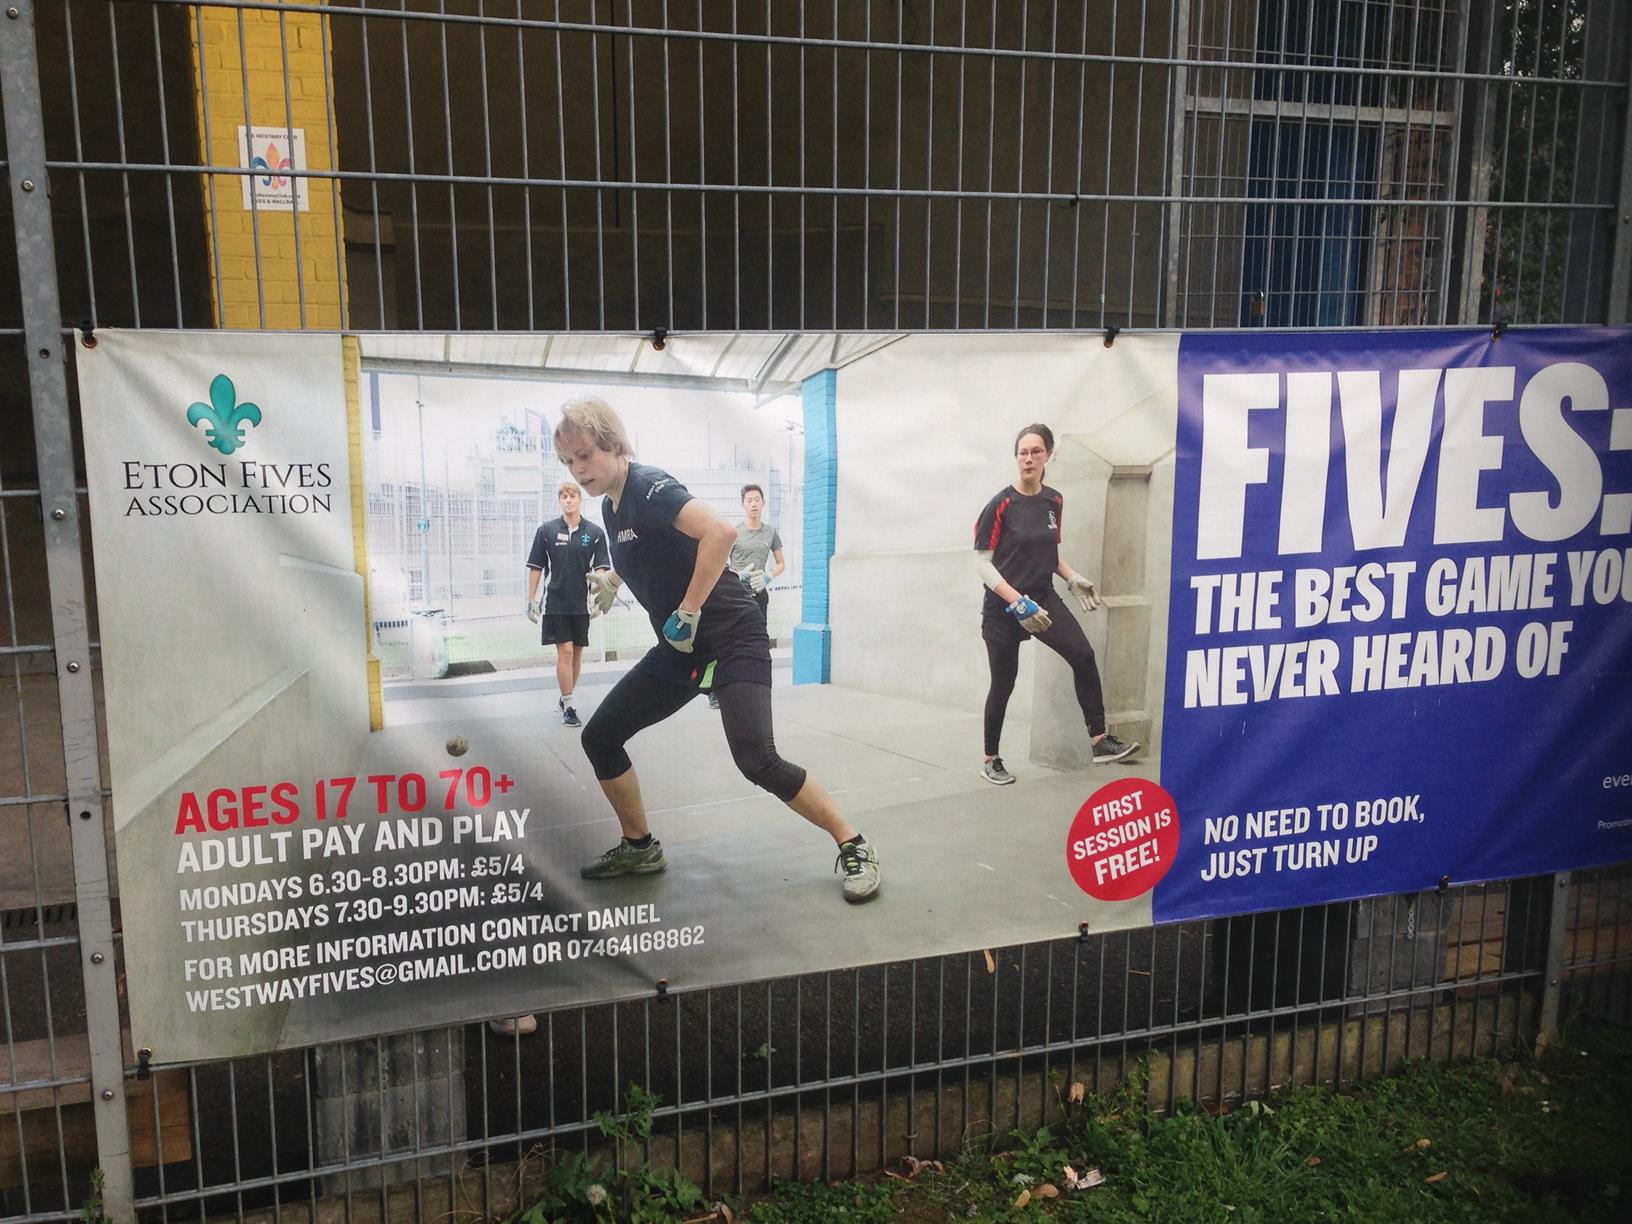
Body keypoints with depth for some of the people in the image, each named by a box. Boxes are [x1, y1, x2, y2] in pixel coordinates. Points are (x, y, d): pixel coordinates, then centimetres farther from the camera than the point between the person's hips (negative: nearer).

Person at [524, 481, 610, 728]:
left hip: (582, 605, 2)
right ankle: (568, 706, -1)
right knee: (565, 652, -7)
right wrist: (531, 601, 2)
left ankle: (565, 699, 26)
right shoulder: (546, 531, 0)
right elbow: (535, 568, 4)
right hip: (555, 603, -2)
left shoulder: (594, 533, 0)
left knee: (577, 654, 10)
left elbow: (600, 569, -1)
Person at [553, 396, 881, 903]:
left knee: (757, 761, -22)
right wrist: (611, 579, 17)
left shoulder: (649, 487, -17)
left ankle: (854, 847, -5)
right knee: (599, 738, 7)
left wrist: (687, 613, -28)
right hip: (678, 649, 9)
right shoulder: (611, 506, 10)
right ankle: (639, 848, 25)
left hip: (732, 638, -9)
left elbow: (720, 532, -35)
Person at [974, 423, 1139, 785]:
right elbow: (982, 563, -13)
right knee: (1003, 684, 4)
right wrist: (1018, 603, -21)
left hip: (1043, 599, 4)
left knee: (1083, 656, -17)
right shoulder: (1001, 505, -13)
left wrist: (1073, 579, 3)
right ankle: (990, 760, 22)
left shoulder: (1054, 501, 4)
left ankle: (1100, 741, -10)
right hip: (1003, 608, -4)